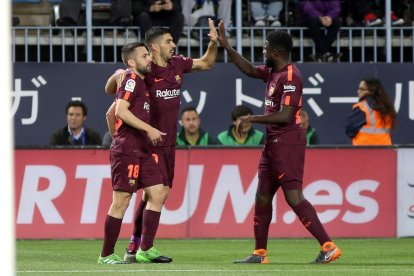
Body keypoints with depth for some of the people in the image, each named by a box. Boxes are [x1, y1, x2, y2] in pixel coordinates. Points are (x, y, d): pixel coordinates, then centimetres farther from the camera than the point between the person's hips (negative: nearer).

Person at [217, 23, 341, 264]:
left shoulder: (290, 76, -17)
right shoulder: (273, 71, 10)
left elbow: (285, 116, -23)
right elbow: (250, 70, 28)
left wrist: (252, 120, -15)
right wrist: (226, 47, 23)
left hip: (287, 142, -10)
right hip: (274, 142, 10)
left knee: (294, 197, -15)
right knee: (262, 197, 13)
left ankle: (329, 247, -17)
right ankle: (260, 253, 21)